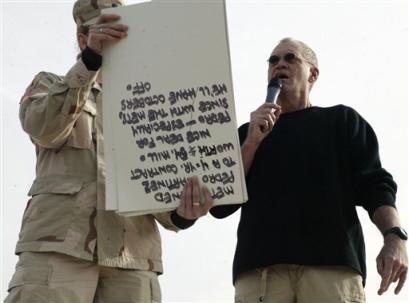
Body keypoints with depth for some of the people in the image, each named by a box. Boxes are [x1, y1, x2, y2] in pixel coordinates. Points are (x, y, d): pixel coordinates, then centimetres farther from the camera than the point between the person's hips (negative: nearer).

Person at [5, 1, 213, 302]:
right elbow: (44, 130, -3)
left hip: (131, 251, 2)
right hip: (59, 239, -2)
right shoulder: (50, 85, 21)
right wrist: (91, 59, -13)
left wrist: (179, 212, -13)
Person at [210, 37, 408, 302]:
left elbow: (374, 184, 7)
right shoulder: (248, 133, 24)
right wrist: (252, 141, 3)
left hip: (333, 260, -1)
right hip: (260, 266, 1)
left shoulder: (341, 120, 20)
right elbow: (220, 205, 13)